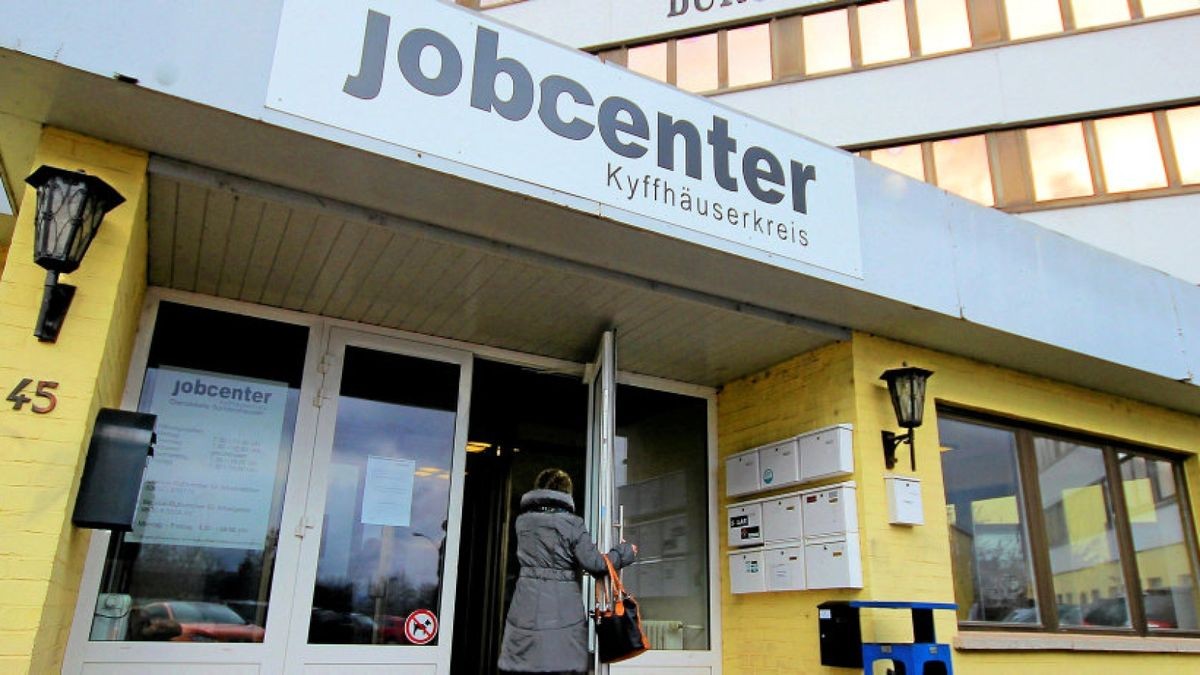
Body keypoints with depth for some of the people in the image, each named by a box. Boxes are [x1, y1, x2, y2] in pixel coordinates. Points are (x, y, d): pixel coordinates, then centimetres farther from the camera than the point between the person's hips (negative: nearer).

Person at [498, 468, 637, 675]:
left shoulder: (522, 521, 8)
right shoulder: (572, 523, -4)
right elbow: (594, 563, -7)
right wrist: (626, 551, 9)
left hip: (526, 611, 4)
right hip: (563, 610, -3)